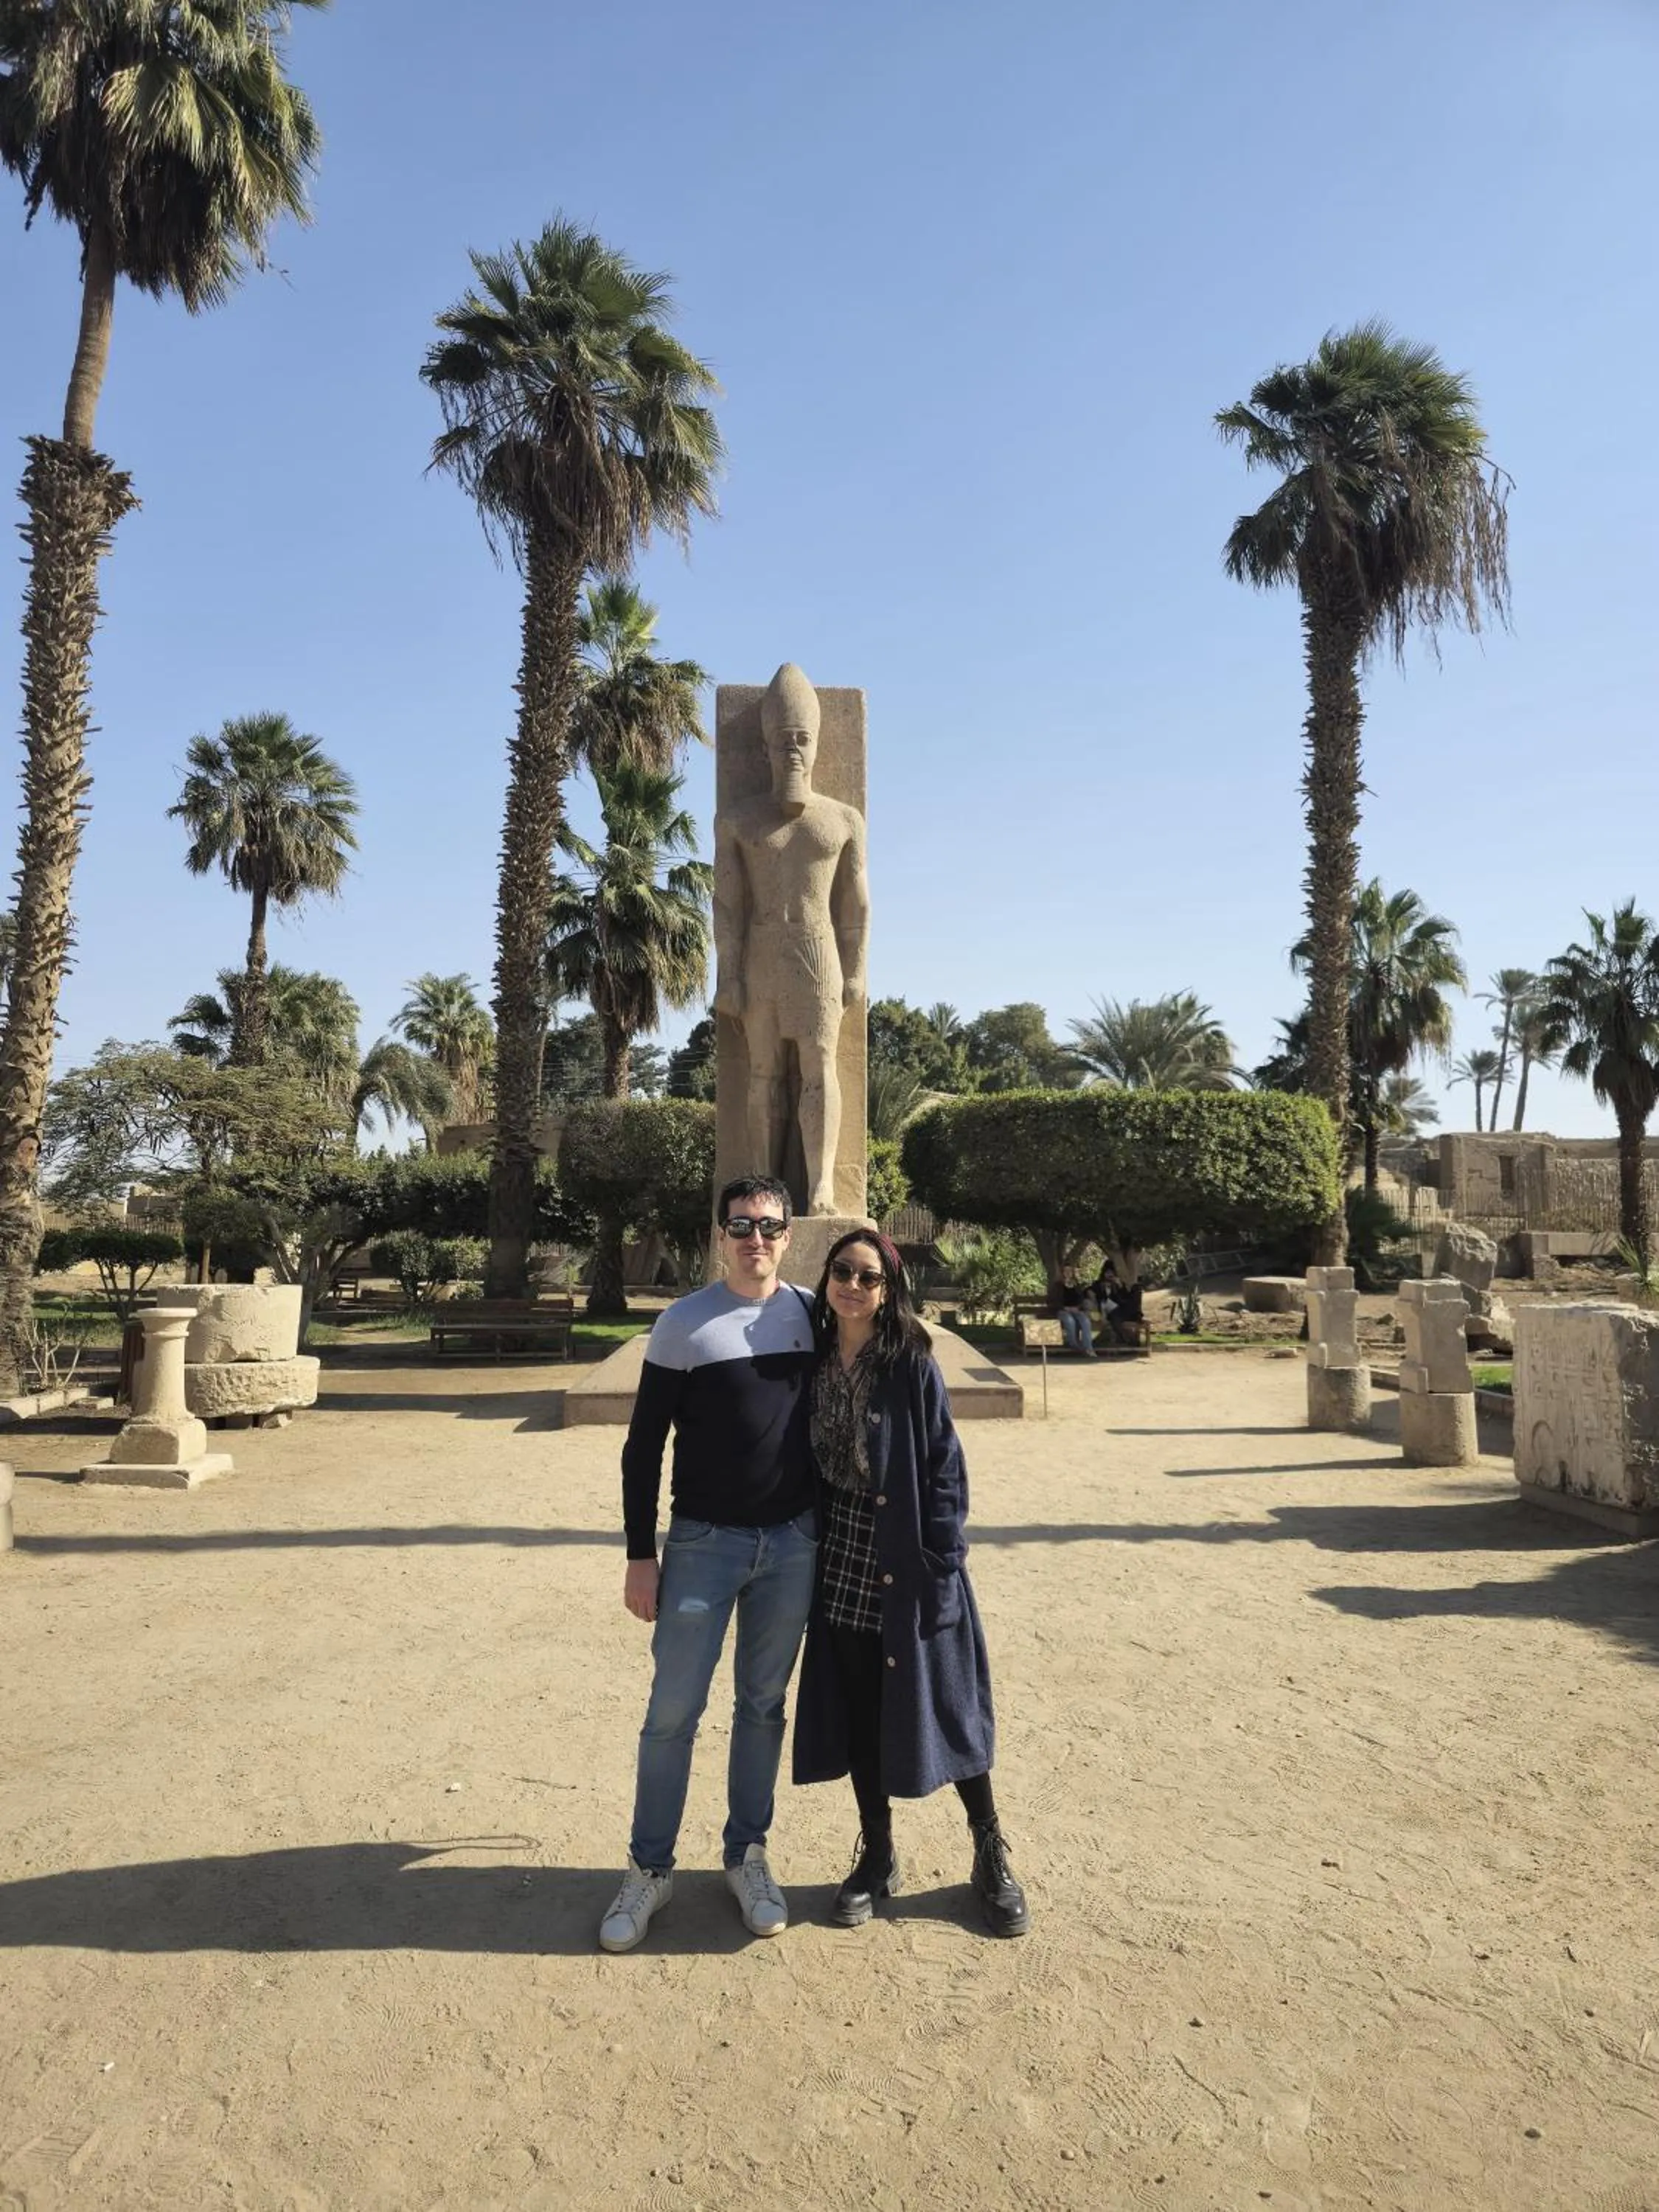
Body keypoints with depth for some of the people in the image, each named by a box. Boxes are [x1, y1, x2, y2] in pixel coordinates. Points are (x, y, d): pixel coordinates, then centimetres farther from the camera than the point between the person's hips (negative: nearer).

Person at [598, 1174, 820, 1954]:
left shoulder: (813, 1315, 1)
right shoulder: (683, 1324, -7)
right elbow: (644, 1447, -4)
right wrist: (640, 1556, -5)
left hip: (793, 1542, 2)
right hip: (703, 1542, -2)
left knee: (763, 1706, 14)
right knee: (673, 1711, 4)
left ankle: (747, 1857, 32)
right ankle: (649, 1869, 24)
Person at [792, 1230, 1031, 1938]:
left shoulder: (913, 1364, -11)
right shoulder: (816, 1364, 1)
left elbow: (945, 1467, -10)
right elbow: (808, 1467, 8)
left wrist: (941, 1564, -13)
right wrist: (809, 1555, 6)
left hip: (908, 1568, -4)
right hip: (842, 1568, 4)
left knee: (941, 1706, 8)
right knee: (858, 1711, 13)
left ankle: (991, 1857, 28)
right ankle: (876, 1856, 32)